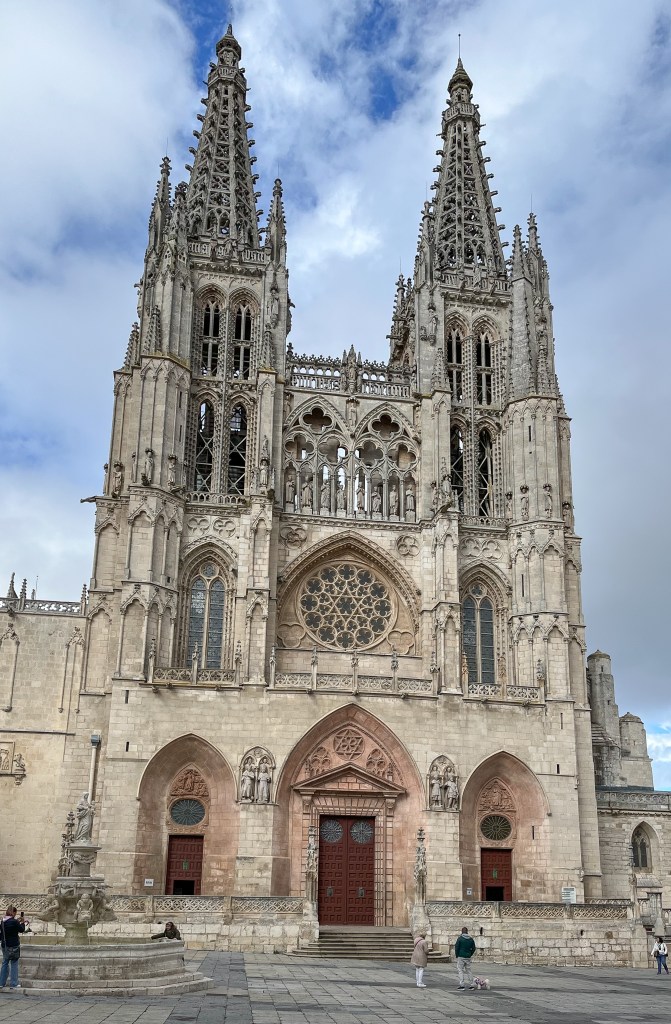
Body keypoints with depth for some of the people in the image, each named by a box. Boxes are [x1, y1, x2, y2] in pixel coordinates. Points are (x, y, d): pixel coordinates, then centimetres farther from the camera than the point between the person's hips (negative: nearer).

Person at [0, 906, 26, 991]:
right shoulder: (14, 922, -18)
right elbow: (21, 930, -4)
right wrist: (23, 923, 14)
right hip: (14, 946, -6)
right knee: (14, 964, 3)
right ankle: (13, 985, 5)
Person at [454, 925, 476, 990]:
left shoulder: (460, 938, -8)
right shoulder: (471, 939, 5)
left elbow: (456, 947, -9)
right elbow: (473, 948, 9)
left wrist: (456, 955, 2)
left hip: (461, 957, -5)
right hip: (468, 958, 5)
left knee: (460, 970, -1)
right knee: (468, 970, 15)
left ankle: (462, 985, -9)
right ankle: (472, 985, 15)